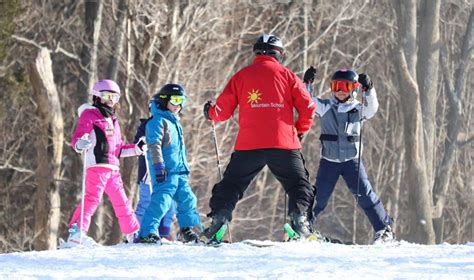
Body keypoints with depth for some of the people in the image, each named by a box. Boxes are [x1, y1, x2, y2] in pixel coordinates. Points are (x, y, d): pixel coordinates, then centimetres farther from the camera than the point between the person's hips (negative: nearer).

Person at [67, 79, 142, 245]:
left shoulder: (113, 120, 27)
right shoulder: (90, 115, 2)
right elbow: (77, 139, -7)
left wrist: (134, 149, 20)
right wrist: (80, 145, -29)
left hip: (113, 168, 8)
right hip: (96, 165, -8)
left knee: (121, 200, 12)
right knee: (92, 198, -20)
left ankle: (133, 233, 20)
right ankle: (76, 231, -26)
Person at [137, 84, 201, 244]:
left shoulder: (175, 122, 23)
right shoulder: (158, 121, -6)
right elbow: (154, 145, -15)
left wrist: (185, 168, 31)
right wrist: (158, 166, -23)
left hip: (180, 171, 9)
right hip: (166, 171, -9)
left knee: (187, 199, 12)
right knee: (161, 200, -17)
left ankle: (188, 231, 25)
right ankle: (146, 233, -18)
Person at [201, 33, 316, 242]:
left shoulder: (241, 76, 8)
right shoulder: (286, 75, 6)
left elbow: (223, 111, 10)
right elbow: (307, 106, 2)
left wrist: (210, 113, 33)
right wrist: (300, 130, 18)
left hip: (248, 145, 1)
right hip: (283, 144, -1)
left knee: (230, 185, 12)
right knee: (299, 184, 8)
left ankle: (219, 216, -1)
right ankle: (299, 217, -11)